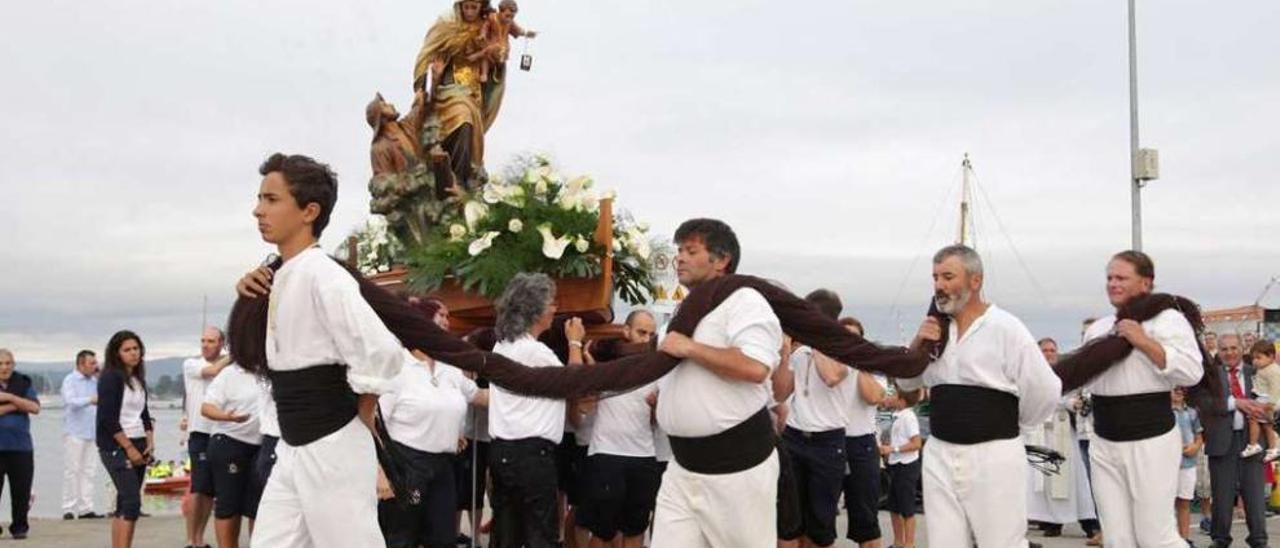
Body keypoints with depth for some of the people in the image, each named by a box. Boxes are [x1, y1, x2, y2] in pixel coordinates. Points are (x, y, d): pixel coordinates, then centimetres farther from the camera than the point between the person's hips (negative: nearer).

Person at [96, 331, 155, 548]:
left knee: (124, 505, 6)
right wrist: (129, 448, -15)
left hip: (137, 446, 8)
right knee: (132, 502, -16)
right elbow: (108, 418, -14)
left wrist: (150, 444, 5)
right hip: (116, 447, -8)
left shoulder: (139, 380, 15)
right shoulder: (111, 378, -8)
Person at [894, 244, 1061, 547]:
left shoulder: (1005, 328, -10)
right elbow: (906, 382, 16)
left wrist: (1004, 423, 7)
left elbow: (1045, 392, -10)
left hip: (993, 456, -6)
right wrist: (918, 345, -3)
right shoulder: (935, 329, 9)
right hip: (940, 455, 6)